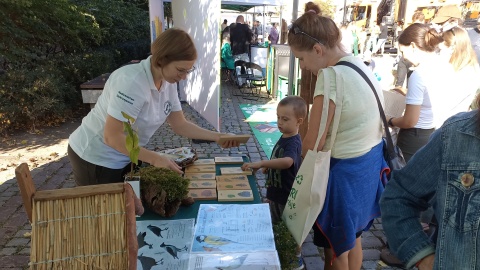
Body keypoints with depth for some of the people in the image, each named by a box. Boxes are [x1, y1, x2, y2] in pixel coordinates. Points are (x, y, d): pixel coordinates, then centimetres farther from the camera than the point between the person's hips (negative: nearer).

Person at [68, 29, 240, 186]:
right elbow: (112, 137, -30)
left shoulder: (168, 83, -5)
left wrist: (217, 137, -11)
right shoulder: (132, 82, -30)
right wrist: (155, 159, -29)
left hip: (123, 158, 7)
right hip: (96, 159, -7)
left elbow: (180, 125, -1)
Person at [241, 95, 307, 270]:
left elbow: (287, 161, -48)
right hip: (276, 192, 9)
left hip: (287, 196, -9)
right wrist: (268, 167, 3)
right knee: (277, 227, 25)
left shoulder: (293, 143, -27)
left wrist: (260, 163, -53)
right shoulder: (284, 137, 2)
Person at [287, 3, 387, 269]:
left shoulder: (332, 75, -24)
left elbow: (313, 142, -22)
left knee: (335, 246, 13)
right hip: (371, 160, 9)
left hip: (345, 169, -9)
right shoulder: (360, 65, 4)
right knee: (352, 236, 27)